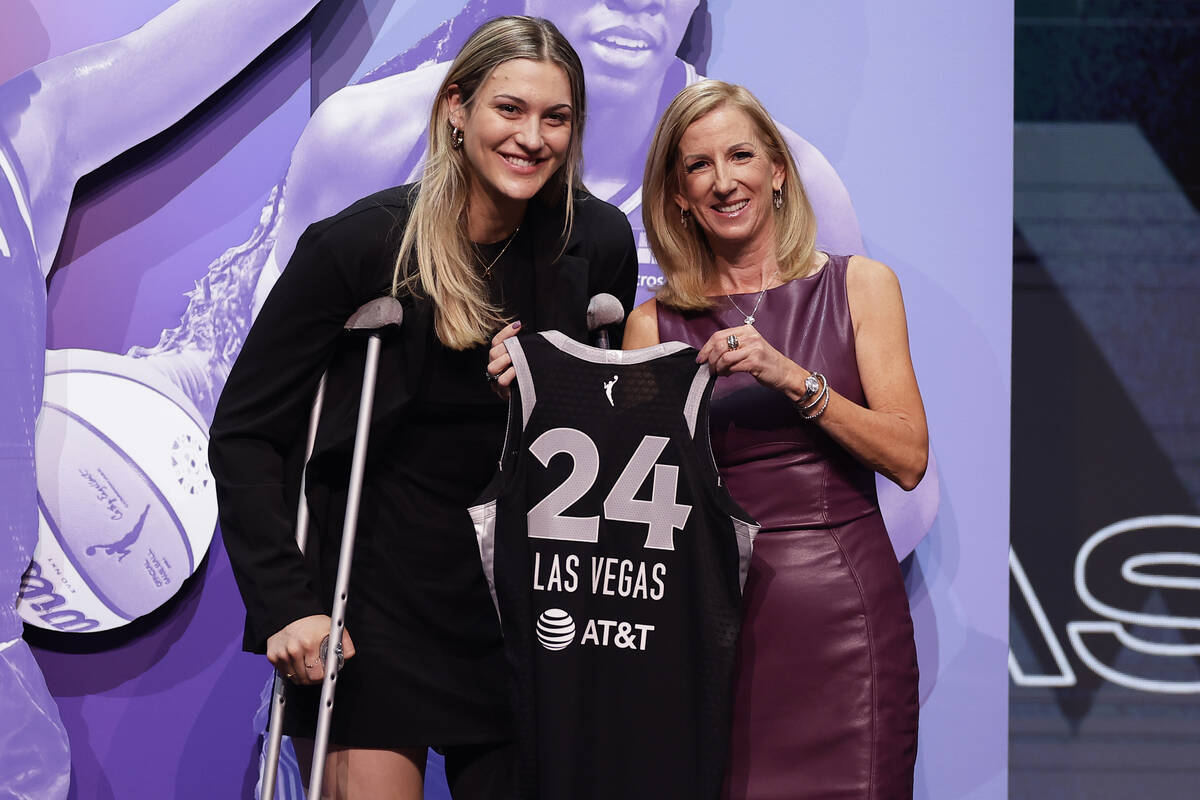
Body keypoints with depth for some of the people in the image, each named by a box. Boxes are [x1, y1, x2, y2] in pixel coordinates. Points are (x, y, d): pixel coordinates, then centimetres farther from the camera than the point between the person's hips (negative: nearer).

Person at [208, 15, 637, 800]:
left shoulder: (598, 244, -3)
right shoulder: (360, 243, -13)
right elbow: (243, 435, -11)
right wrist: (286, 605, -18)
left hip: (520, 600, 4)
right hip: (378, 585, -4)